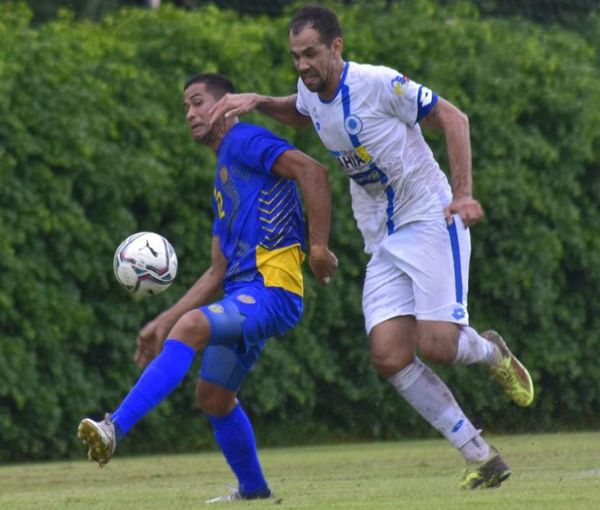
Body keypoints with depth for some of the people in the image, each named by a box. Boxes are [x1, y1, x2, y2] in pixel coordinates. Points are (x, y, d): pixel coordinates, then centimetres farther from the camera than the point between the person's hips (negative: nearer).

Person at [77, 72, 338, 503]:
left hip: (271, 287, -10)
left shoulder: (244, 142, -1)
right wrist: (162, 322, 21)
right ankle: (253, 489, 32)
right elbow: (218, 272, 27)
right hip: (243, 292, 10)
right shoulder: (223, 178, 27)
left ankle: (115, 429, -41)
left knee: (192, 326, -31)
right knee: (213, 394, 15)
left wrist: (318, 248, -21)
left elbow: (313, 172, -17)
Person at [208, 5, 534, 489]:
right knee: (389, 356, -11)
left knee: (436, 344, -20)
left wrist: (463, 193, -20)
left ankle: (491, 351, 19)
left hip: (430, 219, -7)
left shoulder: (379, 83, -17)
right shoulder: (310, 93, 4)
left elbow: (452, 117, -12)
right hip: (383, 242, 7)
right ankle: (482, 458, -3)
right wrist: (258, 101, 12)